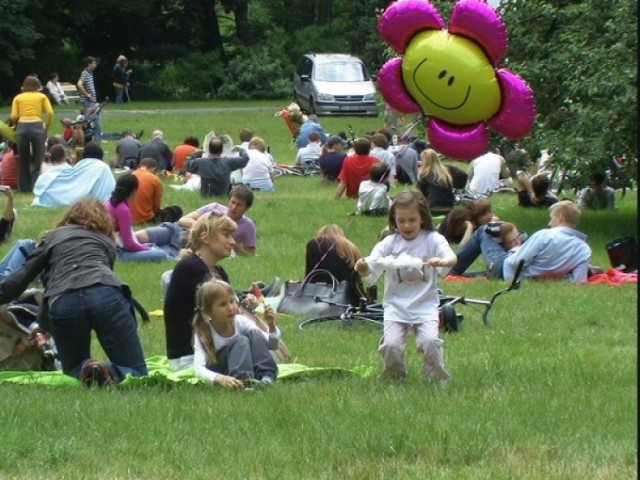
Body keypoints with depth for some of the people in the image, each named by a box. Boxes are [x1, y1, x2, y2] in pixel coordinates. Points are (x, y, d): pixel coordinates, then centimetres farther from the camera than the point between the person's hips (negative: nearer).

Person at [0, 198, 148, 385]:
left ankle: (85, 372, -11)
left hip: (63, 304, 0)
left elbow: (24, 275, 21)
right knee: (136, 374, 7)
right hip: (106, 296, 0)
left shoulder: (54, 237, 31)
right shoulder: (107, 241, 34)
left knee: (74, 370, 23)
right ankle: (109, 373, -25)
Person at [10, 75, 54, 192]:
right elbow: (50, 113, 0)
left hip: (22, 127, 1)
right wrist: (46, 128, 8)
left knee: (23, 160, 11)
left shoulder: (18, 98, 13)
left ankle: (24, 186, 11)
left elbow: (13, 117, 3)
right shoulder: (42, 96, 13)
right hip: (37, 127, -1)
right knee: (38, 159, 4)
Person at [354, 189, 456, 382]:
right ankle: (395, 378, 12)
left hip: (425, 303, -1)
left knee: (430, 340, -22)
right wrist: (363, 268, -31)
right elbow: (370, 269, -6)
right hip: (396, 304, 1)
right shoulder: (389, 243, 2)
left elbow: (452, 257, -20)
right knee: (391, 344, -16)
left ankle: (437, 378, 3)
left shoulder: (432, 240, -3)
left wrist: (443, 261, -44)